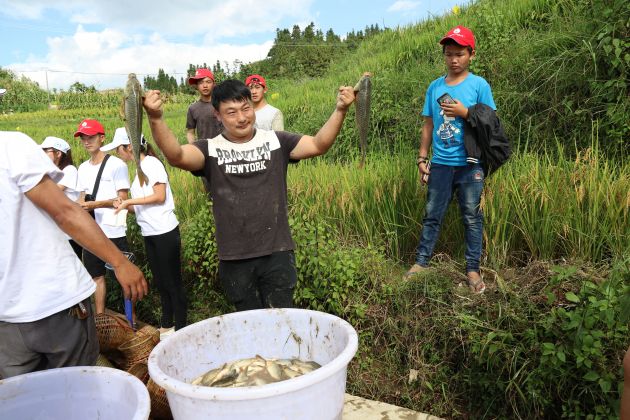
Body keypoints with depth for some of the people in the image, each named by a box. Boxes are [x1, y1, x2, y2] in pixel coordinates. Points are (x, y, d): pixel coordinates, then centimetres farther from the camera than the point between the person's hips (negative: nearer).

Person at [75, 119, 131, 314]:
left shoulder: (116, 164, -8)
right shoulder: (83, 168, 12)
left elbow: (122, 199, -11)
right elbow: (84, 196, 17)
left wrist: (94, 204, -21)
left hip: (114, 232, -6)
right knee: (96, 275, 14)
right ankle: (99, 316, 27)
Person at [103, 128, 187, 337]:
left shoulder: (151, 163, -8)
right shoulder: (139, 169, 14)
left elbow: (160, 196, -16)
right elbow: (144, 206, 13)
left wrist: (129, 201, -12)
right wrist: (126, 205, -4)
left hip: (165, 232, -8)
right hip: (149, 234, 9)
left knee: (172, 282, 0)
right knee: (160, 282, 16)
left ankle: (180, 327, 11)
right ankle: (166, 325, 29)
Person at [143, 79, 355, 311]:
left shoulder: (275, 141, 1)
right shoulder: (211, 149, -2)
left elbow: (318, 145, -10)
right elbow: (176, 156, -19)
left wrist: (339, 111, -25)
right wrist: (156, 119, -36)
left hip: (277, 253, 0)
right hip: (234, 259, 1)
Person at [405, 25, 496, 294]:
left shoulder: (479, 85, -1)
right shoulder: (435, 87, 8)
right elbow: (429, 125, 11)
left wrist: (464, 112, -15)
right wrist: (422, 158, 7)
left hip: (469, 165, -2)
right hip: (440, 164, 3)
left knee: (472, 218, 6)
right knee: (432, 215, 9)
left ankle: (472, 269, 14)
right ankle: (421, 261, 20)